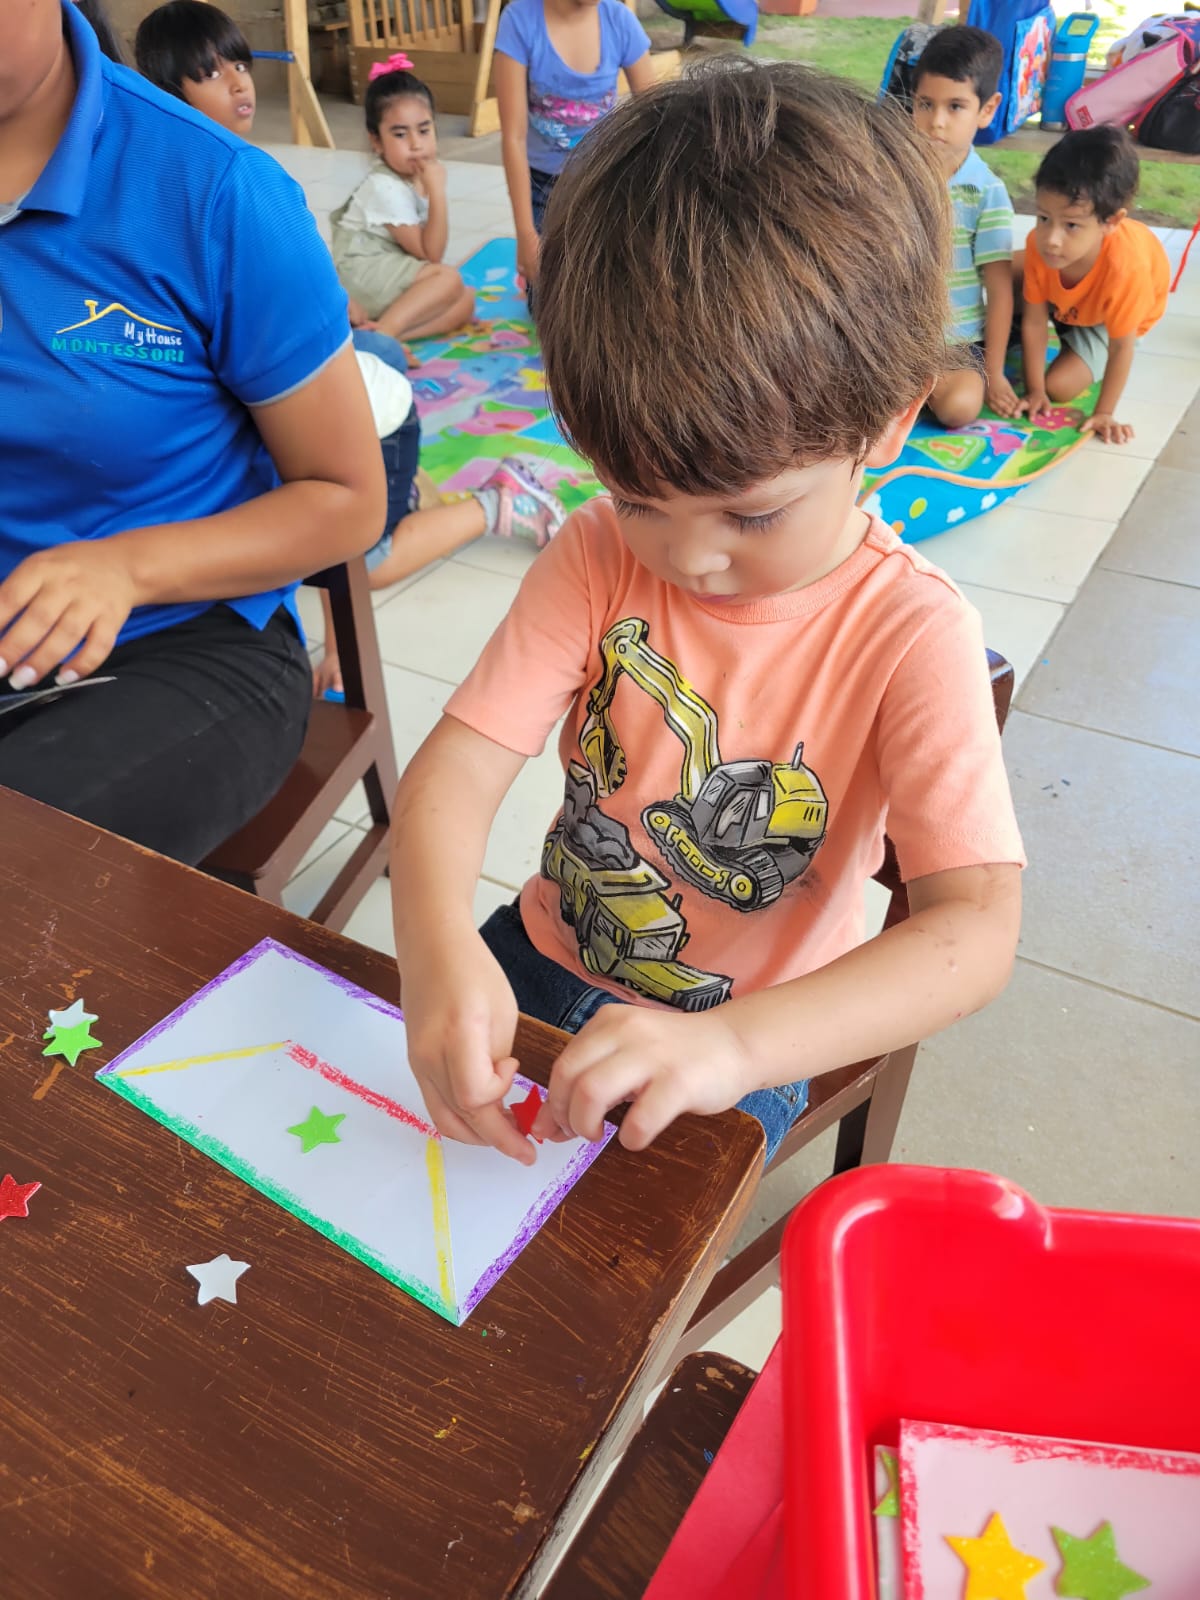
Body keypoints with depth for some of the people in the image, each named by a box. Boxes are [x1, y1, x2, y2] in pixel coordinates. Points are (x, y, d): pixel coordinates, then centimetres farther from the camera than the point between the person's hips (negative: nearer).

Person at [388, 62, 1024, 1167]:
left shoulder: (910, 634, -22)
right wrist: (436, 948, -41)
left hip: (748, 1037, -3)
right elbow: (460, 764, -20)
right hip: (546, 964, 4)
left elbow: (977, 929, -30)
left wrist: (734, 1044, -45)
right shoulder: (600, 558, -12)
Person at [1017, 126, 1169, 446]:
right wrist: (1034, 390, -22)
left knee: (1060, 386, -18)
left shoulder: (1126, 267, -48)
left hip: (1106, 317, -4)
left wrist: (1104, 413, -30)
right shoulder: (1041, 245, -36)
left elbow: (1122, 347, -35)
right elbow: (1034, 321, -24)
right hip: (1061, 301, 4)